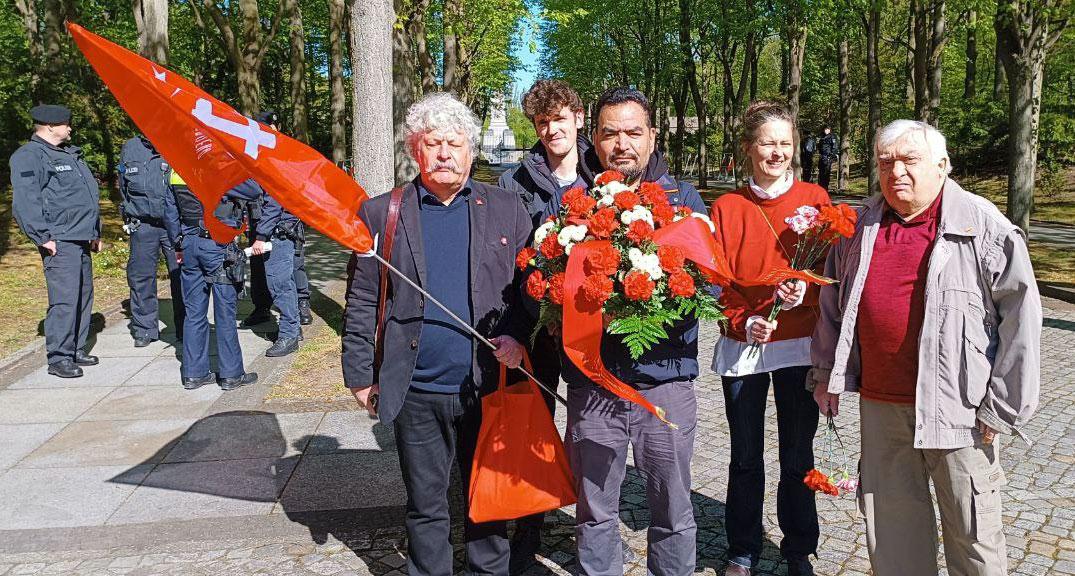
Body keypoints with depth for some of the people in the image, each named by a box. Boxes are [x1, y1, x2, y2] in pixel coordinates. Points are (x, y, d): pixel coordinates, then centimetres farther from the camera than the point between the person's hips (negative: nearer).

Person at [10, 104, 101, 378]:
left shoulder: (71, 154, 21)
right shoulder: (29, 156, -8)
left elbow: (90, 195, 28)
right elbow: (25, 202, -17)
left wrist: (95, 232, 25)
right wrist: (43, 237, -20)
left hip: (81, 241, 9)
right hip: (59, 243, -9)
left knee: (84, 296, 13)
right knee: (65, 299, -12)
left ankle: (76, 350, 23)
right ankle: (58, 358, -6)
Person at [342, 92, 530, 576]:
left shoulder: (506, 209, 3)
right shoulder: (381, 213, 1)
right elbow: (361, 303, 2)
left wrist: (519, 337, -11)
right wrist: (360, 375, 0)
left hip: (489, 386, 1)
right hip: (417, 393, 0)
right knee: (425, 505, 15)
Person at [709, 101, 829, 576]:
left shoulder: (814, 199, 1)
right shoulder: (727, 207, 1)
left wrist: (804, 292, -19)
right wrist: (743, 321, -16)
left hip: (800, 345, 0)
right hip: (742, 347, 0)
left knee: (798, 455, 10)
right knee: (746, 456, 11)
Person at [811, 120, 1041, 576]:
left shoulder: (985, 228, -7)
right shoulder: (861, 227, 8)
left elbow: (1021, 318, -8)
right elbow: (833, 302, 17)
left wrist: (1003, 408, -9)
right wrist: (826, 374, 15)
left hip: (957, 409, -4)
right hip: (880, 403, 4)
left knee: (972, 530, 8)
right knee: (890, 520, 15)